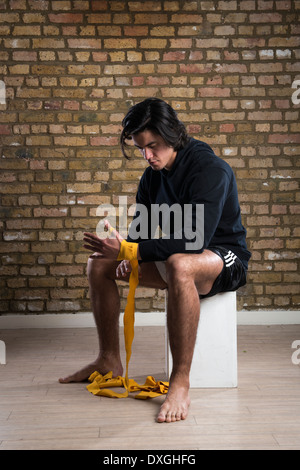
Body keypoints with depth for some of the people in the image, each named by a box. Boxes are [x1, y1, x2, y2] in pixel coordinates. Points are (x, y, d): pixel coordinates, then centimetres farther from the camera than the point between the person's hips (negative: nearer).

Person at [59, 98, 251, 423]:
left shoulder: (211, 169, -22)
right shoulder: (152, 176, 4)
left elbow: (195, 240, -31)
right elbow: (141, 228, 11)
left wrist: (128, 249, -33)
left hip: (223, 257, -8)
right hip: (174, 257, 8)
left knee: (179, 264, -43)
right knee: (99, 264, 1)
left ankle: (180, 382, -37)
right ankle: (109, 360, 10)